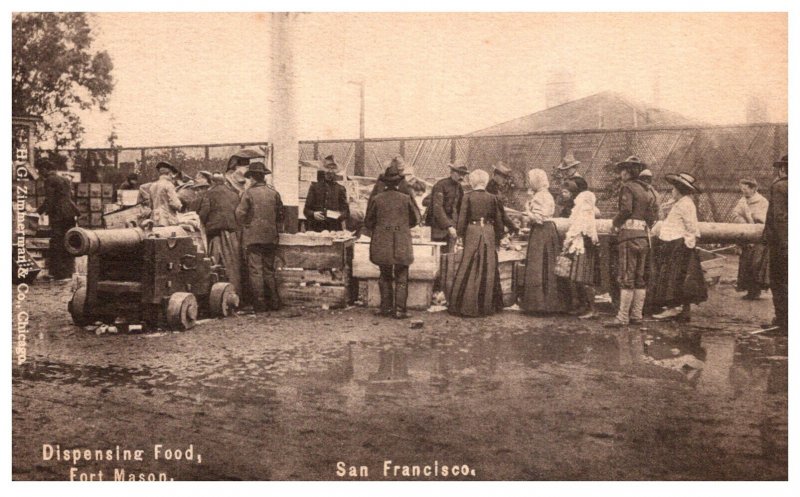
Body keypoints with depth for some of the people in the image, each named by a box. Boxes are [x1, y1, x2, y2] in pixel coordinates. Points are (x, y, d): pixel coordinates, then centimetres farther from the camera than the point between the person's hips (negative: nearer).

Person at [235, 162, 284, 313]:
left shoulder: (249, 192, -7)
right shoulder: (274, 193, 5)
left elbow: (240, 214, -8)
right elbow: (280, 215, 12)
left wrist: (244, 226, 9)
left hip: (253, 237, -4)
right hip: (271, 237, 5)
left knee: (255, 270, 0)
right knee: (269, 269, 13)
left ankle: (260, 303, -1)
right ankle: (274, 302, 14)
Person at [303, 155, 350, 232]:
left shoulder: (340, 189, 13)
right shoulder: (315, 187, 12)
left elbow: (346, 212, 11)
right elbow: (306, 210, 11)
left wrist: (340, 216, -11)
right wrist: (313, 214, -10)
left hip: (334, 229, 0)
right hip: (315, 228, 0)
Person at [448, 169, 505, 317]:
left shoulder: (467, 197, -5)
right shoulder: (493, 198, 2)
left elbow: (462, 218, -5)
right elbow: (498, 220, 6)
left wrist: (460, 236, 3)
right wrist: (498, 238, 15)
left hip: (472, 233, -2)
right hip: (489, 233, 2)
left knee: (469, 269, 2)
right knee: (488, 269, 9)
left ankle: (467, 305, 2)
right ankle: (487, 304, 14)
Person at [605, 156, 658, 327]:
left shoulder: (627, 187, -5)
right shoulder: (648, 190, 17)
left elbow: (626, 210, -18)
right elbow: (654, 215, 13)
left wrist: (615, 222, -2)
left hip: (629, 232, -8)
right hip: (644, 236, 8)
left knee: (626, 277, -8)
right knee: (640, 278, 10)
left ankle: (623, 317, -8)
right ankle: (636, 315, 14)